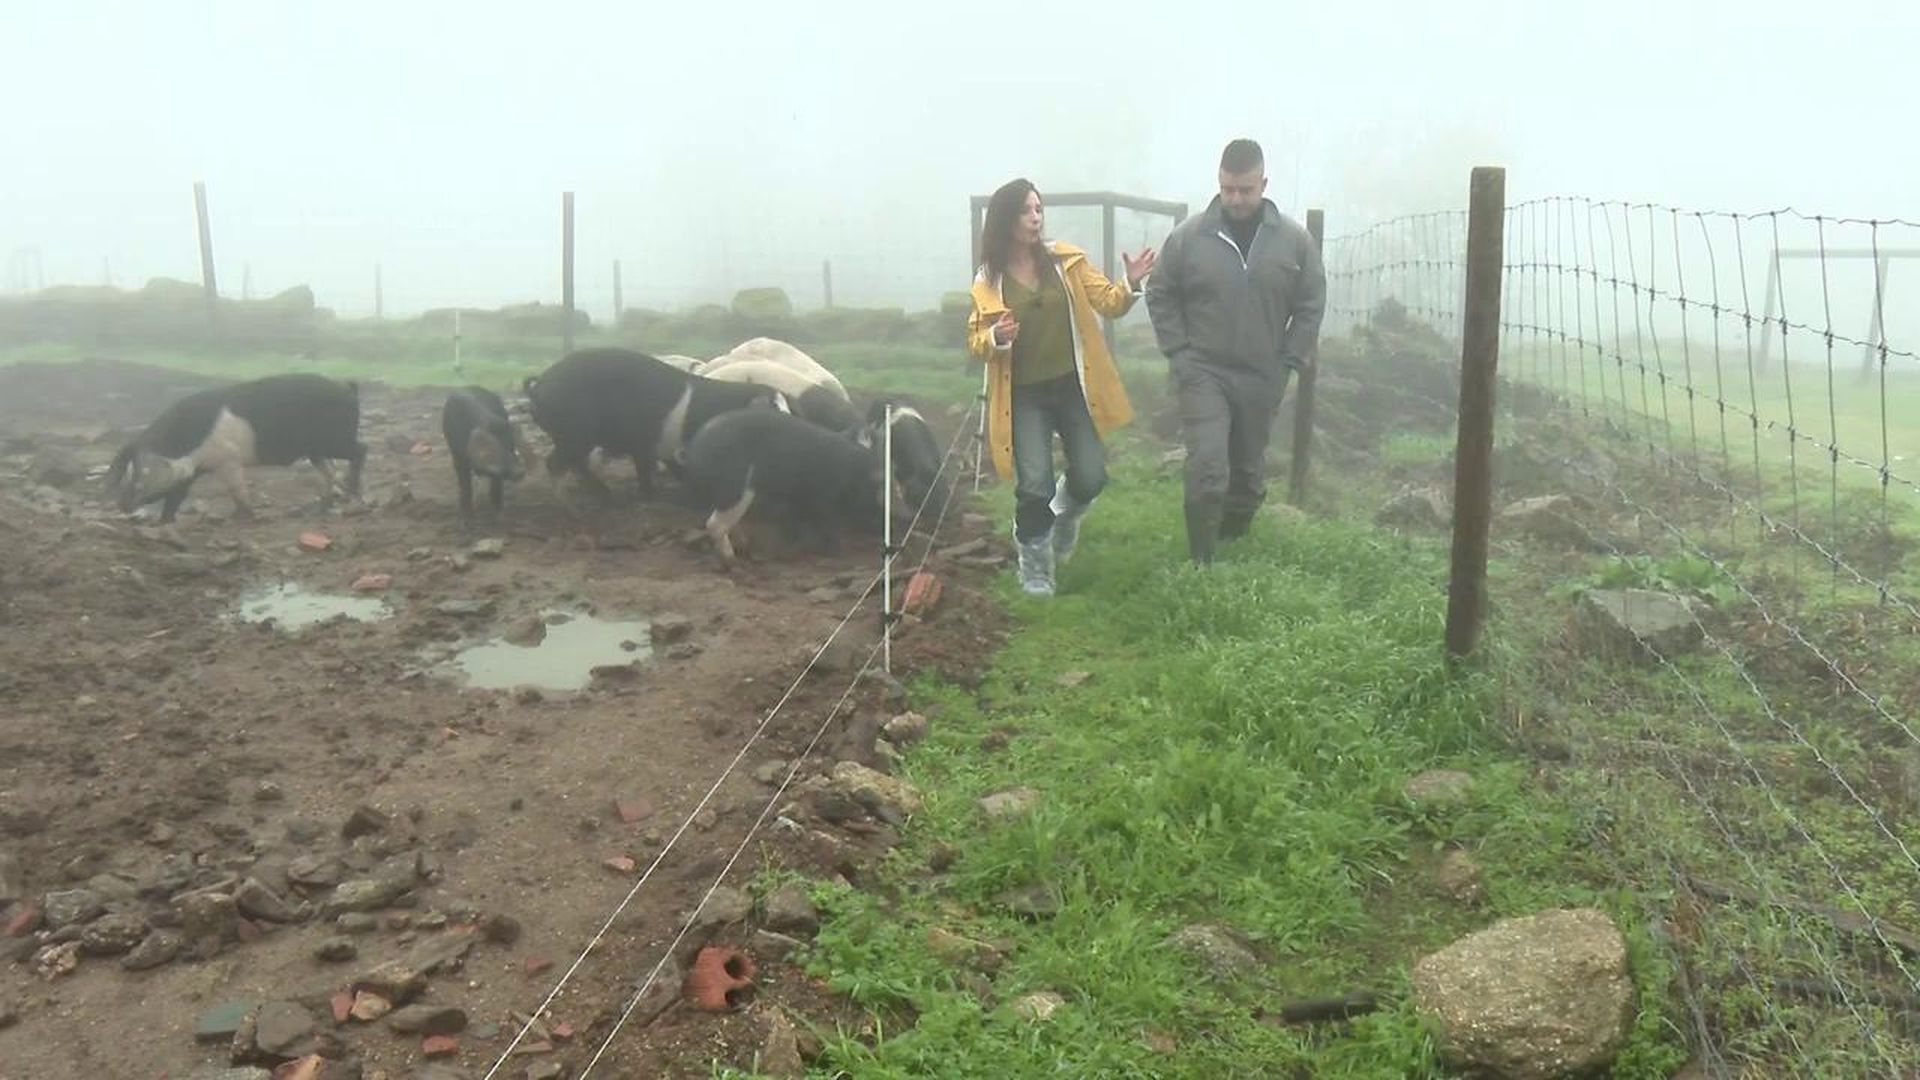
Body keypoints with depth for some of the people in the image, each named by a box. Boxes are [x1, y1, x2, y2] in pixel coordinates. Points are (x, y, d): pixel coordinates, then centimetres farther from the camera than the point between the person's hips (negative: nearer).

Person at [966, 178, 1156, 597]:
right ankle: (1035, 569, 17)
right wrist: (995, 338, -23)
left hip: (1073, 386, 2)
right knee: (1035, 487, -7)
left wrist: (1131, 284, -26)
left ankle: (1063, 516, 38)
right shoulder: (988, 279, -3)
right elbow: (975, 343, 0)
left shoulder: (1067, 260, -1)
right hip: (1024, 396, -1)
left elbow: (1109, 304, -5)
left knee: (1091, 478, 1)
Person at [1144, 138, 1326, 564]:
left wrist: (1288, 361, -2)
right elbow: (1160, 296, 2)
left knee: (1248, 471, 14)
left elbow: (1311, 304, 4)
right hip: (1204, 373, -2)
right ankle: (1202, 564, -2)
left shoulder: (1294, 239, -2)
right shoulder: (1188, 236, -6)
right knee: (1207, 469, -13)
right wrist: (1179, 354, -5)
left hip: (1262, 378, 2)